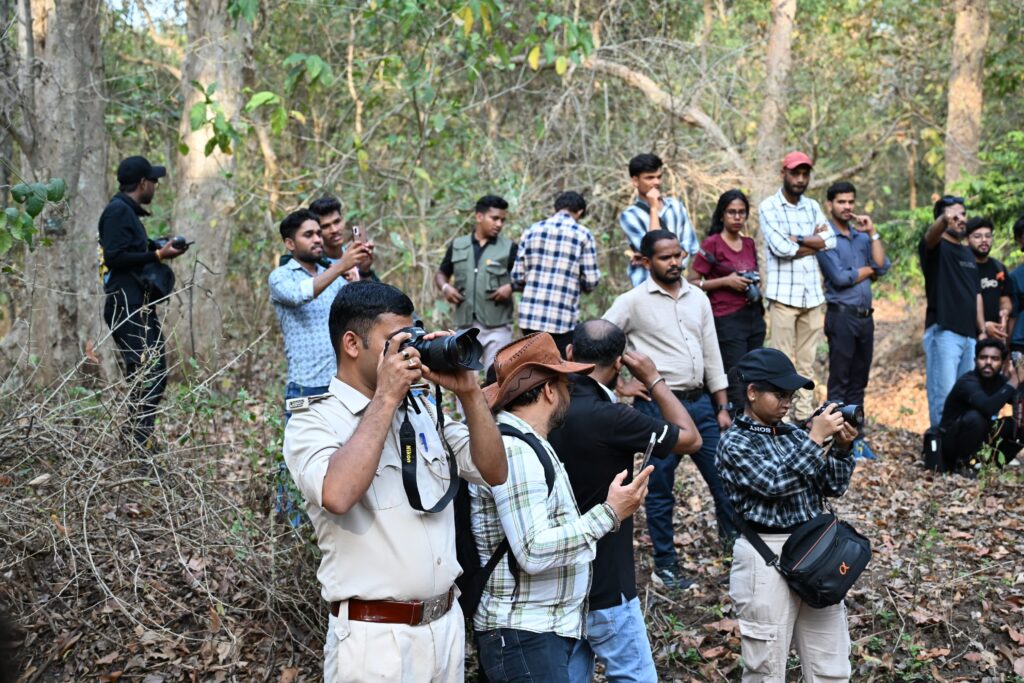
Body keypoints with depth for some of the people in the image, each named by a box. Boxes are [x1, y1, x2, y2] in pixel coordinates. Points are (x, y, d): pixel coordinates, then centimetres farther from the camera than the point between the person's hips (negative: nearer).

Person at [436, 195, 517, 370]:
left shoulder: (509, 248, 2)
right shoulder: (457, 246, 9)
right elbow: (441, 274, 19)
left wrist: (511, 286, -17)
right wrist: (445, 287, -1)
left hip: (497, 327, -3)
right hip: (466, 326, 3)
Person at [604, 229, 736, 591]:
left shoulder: (698, 298, 8)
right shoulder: (634, 302, -7)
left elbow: (712, 354, 12)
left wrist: (722, 407, 10)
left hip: (700, 402, 5)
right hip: (658, 407, -5)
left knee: (724, 473, 11)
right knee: (660, 488, 5)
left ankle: (733, 536, 34)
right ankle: (665, 565, 17)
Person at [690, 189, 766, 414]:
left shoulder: (749, 244, 13)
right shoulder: (711, 244, -5)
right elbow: (693, 283, -8)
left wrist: (755, 285, 11)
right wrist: (725, 281, -16)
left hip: (754, 317, 7)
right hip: (727, 320, -7)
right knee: (736, 385, -11)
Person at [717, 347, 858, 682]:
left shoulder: (793, 433, 9)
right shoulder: (734, 443, -8)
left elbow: (833, 487, 11)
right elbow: (775, 482, -22)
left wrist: (841, 448, -5)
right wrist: (815, 439, -21)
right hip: (766, 557, -6)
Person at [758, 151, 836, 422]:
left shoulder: (812, 206, 15)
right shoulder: (769, 207, -2)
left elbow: (830, 240, 1)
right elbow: (780, 247, -14)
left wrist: (797, 239, -9)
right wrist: (814, 241, -3)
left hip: (812, 295, 5)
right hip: (783, 295, -5)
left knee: (807, 363, 8)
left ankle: (804, 415, 13)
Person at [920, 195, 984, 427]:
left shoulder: (968, 254, 20)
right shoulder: (935, 247, -2)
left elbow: (976, 294, 21)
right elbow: (931, 236, -28)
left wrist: (983, 331, 13)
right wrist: (944, 220, -51)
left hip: (969, 334, 7)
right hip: (943, 332, -7)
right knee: (943, 395, -11)